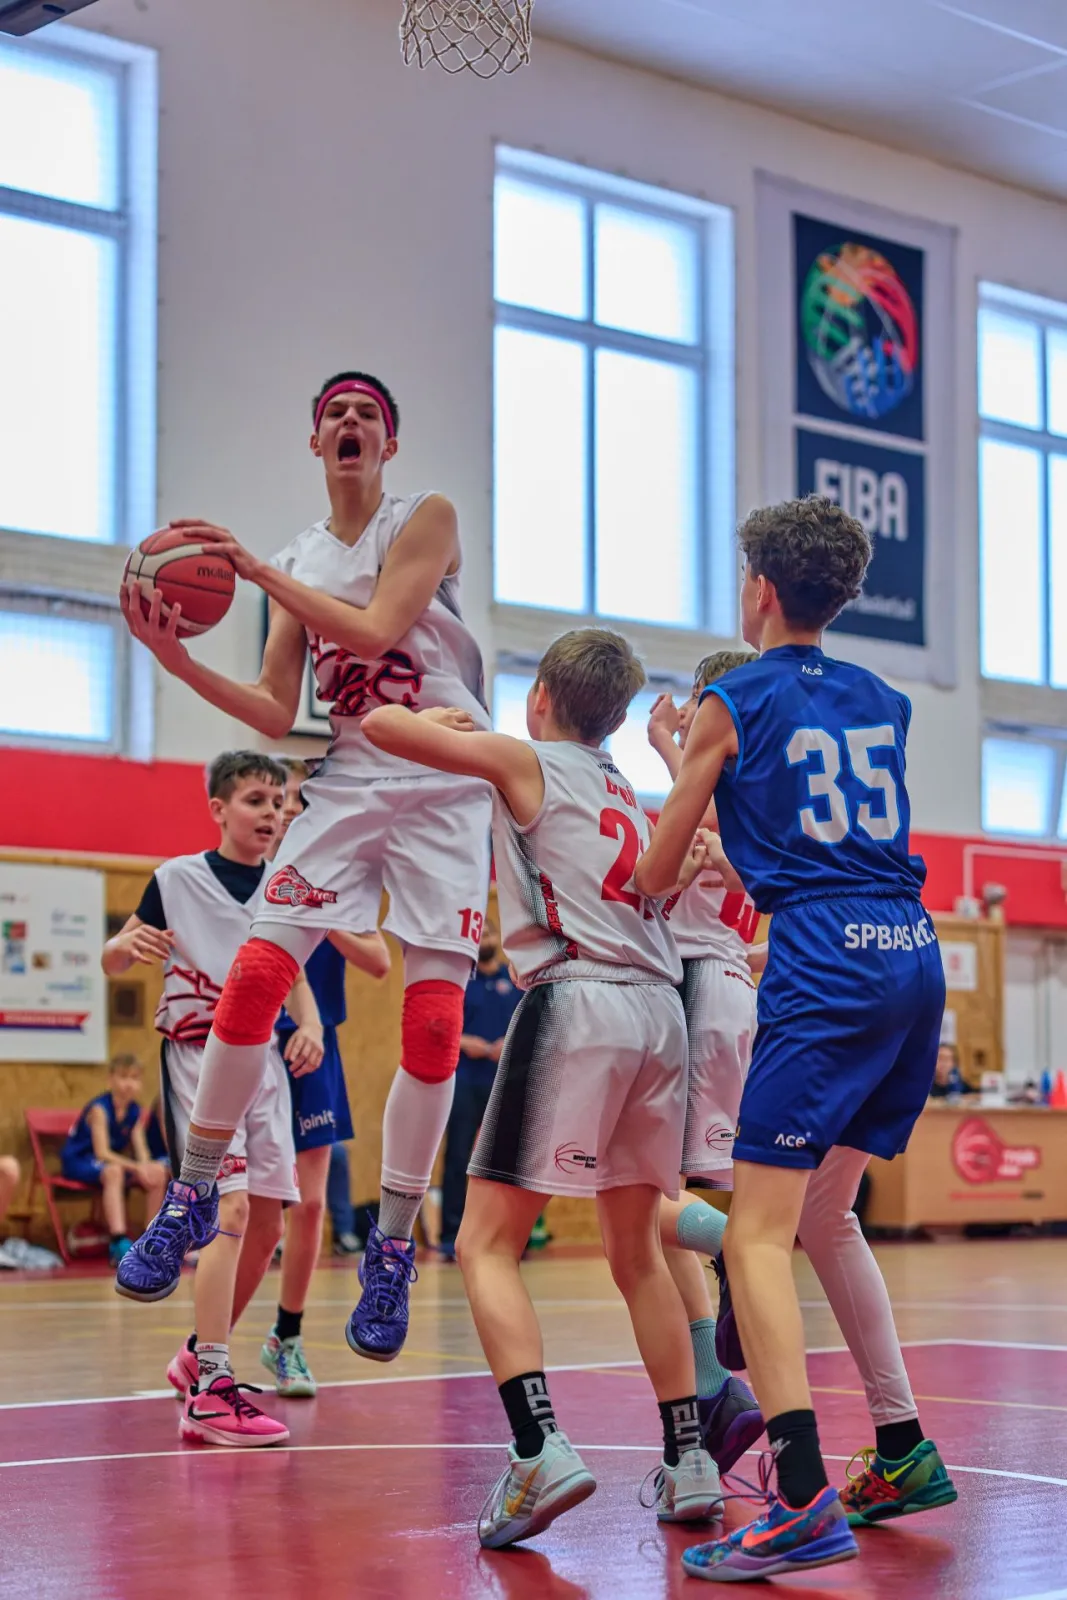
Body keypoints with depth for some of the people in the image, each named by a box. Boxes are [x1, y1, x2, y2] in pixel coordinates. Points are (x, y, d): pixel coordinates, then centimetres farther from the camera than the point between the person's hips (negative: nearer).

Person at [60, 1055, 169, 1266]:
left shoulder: (134, 1111, 0)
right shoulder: (99, 1109, -21)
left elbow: (141, 1149, -4)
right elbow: (102, 1152, -29)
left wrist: (146, 1166, -27)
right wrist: (136, 1167, -38)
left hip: (110, 1162, 7)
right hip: (78, 1161, -7)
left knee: (158, 1174, -12)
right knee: (113, 1171, -39)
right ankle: (119, 1242, -47)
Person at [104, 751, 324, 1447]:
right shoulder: (177, 878, -3)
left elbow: (296, 975, 13)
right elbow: (114, 961, 2)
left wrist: (310, 1025, -8)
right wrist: (129, 943, -21)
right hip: (198, 1055, -6)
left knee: (266, 1223, 7)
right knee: (231, 1208, -19)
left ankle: (200, 1355, 28)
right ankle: (209, 1392, -19)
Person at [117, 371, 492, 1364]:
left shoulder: (427, 520, 1)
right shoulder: (295, 563, 12)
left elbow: (378, 628, -16)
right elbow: (276, 715, 7)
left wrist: (256, 568, -18)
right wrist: (180, 660, -6)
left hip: (444, 784, -3)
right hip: (347, 785, 3)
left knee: (435, 1024, -8)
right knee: (254, 976, -13)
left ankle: (392, 1249, 3)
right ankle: (195, 1195, 2)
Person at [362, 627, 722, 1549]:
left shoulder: (526, 761, 6)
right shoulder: (623, 791, 25)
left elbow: (382, 725, 0)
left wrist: (443, 720, 22)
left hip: (578, 999, -7)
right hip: (659, 1009, 7)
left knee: (488, 1241, -4)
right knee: (636, 1251, 17)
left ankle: (541, 1449, -21)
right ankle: (689, 1463, 15)